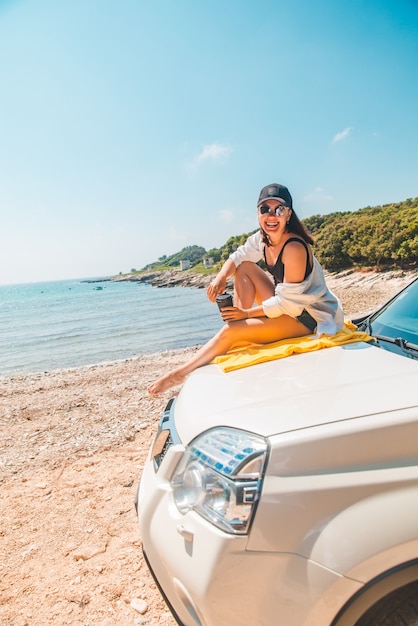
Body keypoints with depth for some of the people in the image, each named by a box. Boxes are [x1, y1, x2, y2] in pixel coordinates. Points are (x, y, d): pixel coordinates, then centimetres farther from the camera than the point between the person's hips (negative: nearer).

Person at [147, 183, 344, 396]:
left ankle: (179, 374, -5)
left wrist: (247, 313, -19)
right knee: (245, 267, 3)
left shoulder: (294, 248, -27)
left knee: (230, 331, -18)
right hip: (286, 303, 8)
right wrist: (221, 277, -13)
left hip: (306, 316, -8)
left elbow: (288, 302, -26)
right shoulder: (261, 239, -3)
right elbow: (237, 257, 9)